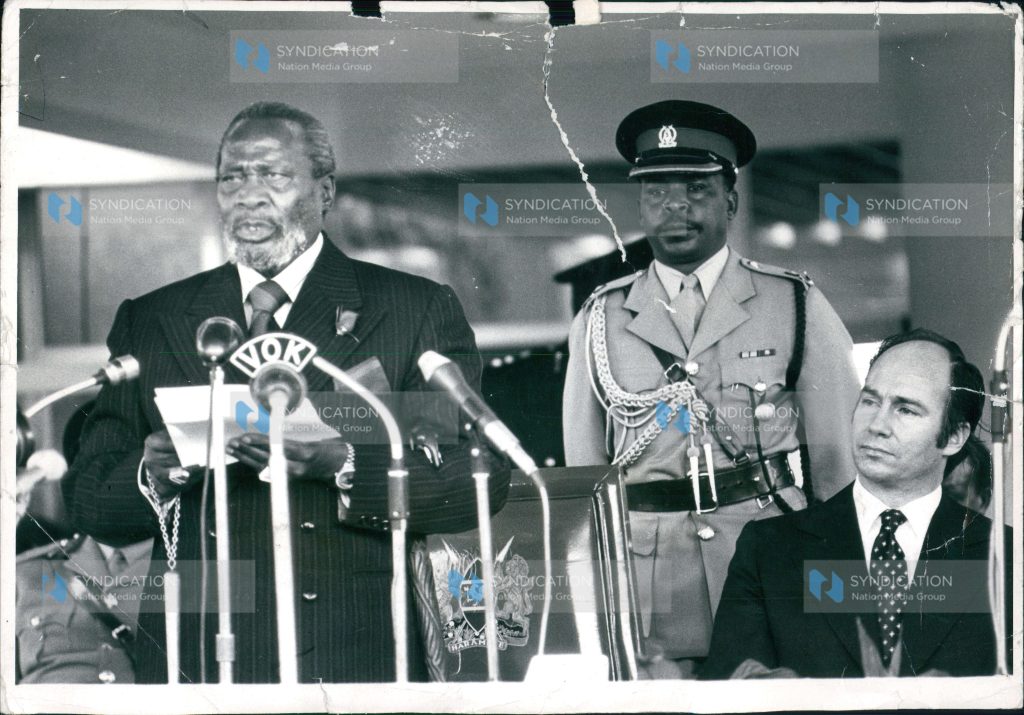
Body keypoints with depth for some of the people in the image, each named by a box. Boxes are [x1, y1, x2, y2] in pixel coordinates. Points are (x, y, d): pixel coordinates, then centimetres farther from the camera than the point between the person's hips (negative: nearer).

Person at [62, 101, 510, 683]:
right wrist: (153, 476, -14)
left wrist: (343, 464, -22)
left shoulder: (419, 310, 2)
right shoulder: (148, 323, 12)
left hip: (358, 659, -2)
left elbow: (484, 478, -8)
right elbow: (88, 500, 8)